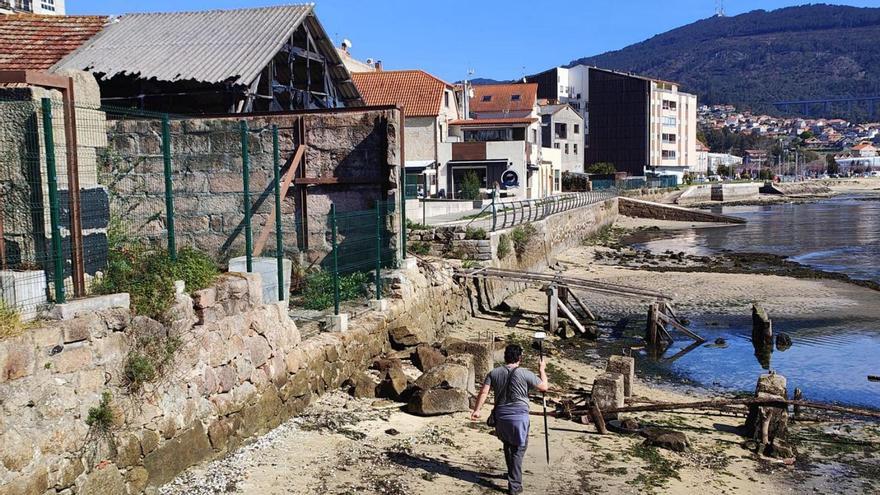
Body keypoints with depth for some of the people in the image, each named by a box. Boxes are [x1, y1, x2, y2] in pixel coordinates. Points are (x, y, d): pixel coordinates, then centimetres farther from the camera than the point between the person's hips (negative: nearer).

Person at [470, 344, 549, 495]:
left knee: (507, 445, 24)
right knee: (518, 450, 4)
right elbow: (544, 387, 0)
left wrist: (477, 410, -4)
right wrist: (542, 369, 13)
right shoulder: (524, 374, -9)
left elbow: (484, 392, -7)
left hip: (501, 416, 4)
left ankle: (512, 474, 41)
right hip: (519, 416, -4)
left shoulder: (494, 373, 1)